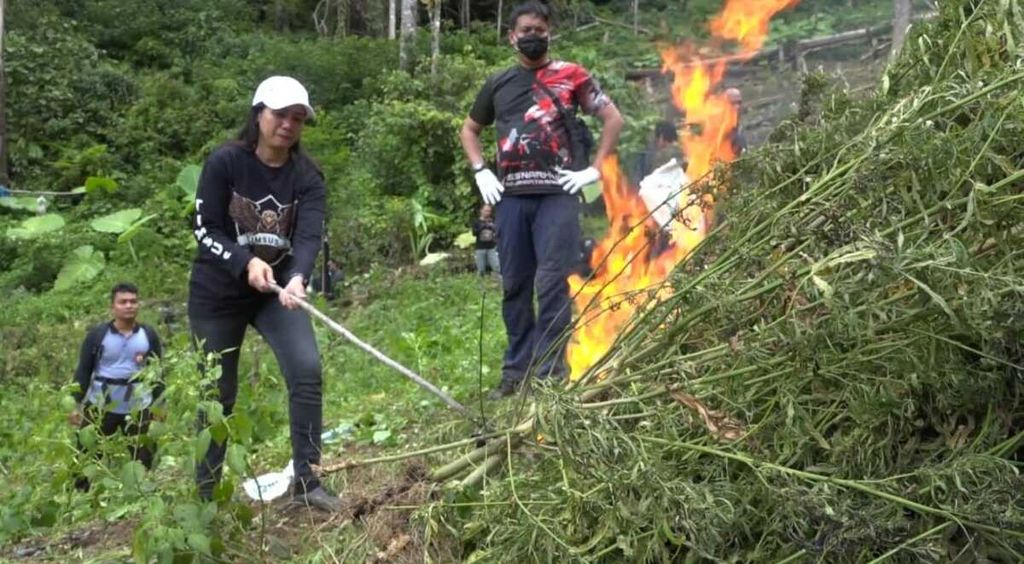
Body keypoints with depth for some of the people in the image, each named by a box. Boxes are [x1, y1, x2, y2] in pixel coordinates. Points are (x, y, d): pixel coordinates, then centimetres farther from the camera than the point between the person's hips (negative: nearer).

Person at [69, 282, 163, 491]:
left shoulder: (149, 335, 2)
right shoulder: (97, 334, -5)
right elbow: (83, 371, 0)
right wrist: (77, 404, -5)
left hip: (138, 408, 2)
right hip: (100, 406, -2)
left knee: (143, 459, 7)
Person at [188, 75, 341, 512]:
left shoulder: (307, 176, -6)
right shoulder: (224, 163, -12)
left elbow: (309, 236, -20)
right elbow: (205, 230, -14)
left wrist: (297, 278, -40)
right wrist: (246, 262, -30)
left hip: (277, 291, 2)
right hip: (217, 293, -2)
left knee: (307, 370, -18)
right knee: (218, 393, 5)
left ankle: (306, 481, -10)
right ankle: (205, 492, 22)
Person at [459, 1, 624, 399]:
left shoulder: (571, 76, 5)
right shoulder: (498, 84, 14)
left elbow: (613, 119, 6)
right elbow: (469, 131, 26)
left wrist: (594, 170, -1)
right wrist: (481, 172, 11)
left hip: (557, 195, -4)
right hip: (511, 198, 4)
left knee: (552, 284, -9)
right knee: (514, 286, 6)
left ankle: (550, 374, -5)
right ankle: (515, 371, 15)